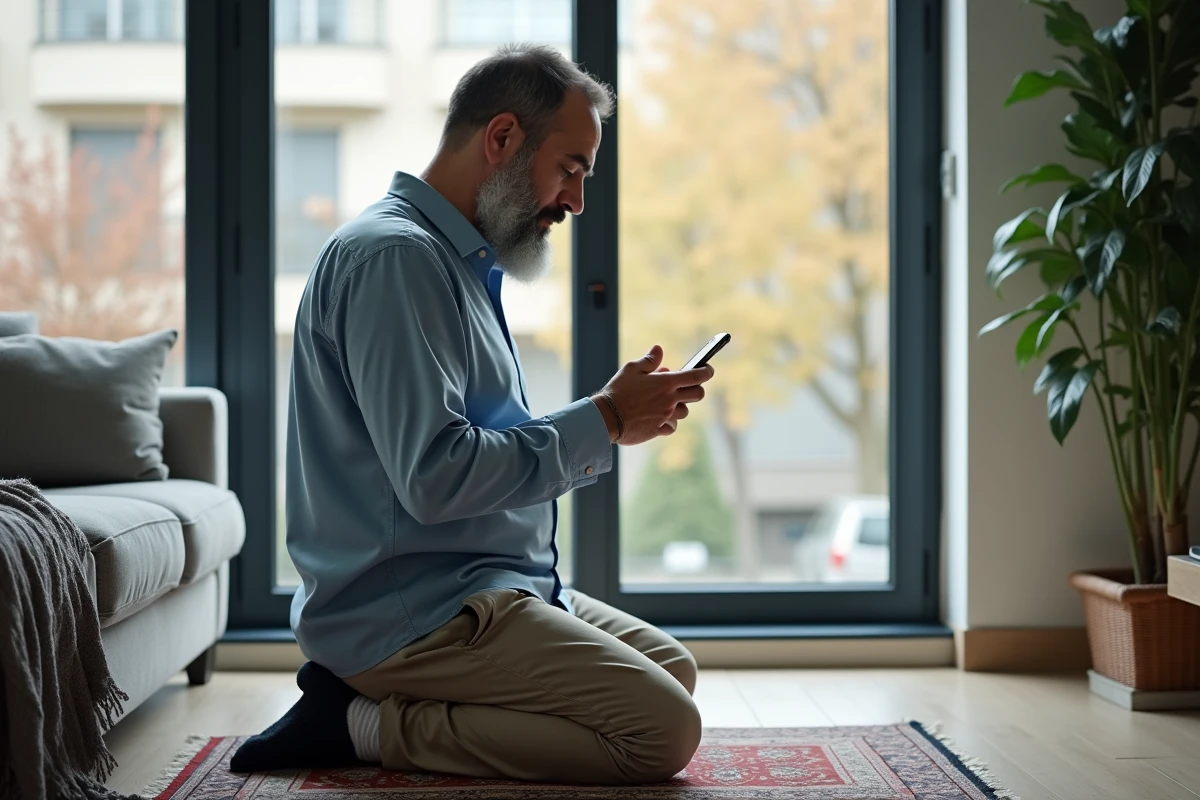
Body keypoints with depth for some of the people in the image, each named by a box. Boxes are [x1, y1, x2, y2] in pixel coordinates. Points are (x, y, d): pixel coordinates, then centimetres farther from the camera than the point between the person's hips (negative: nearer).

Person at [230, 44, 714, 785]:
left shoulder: (459, 262, 17)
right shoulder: (394, 256, -17)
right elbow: (435, 477, -25)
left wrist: (609, 421, 6)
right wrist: (602, 423, -16)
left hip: (483, 588, 11)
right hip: (411, 610, -11)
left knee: (674, 668, 18)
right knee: (663, 731, -17)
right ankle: (364, 723, -8)